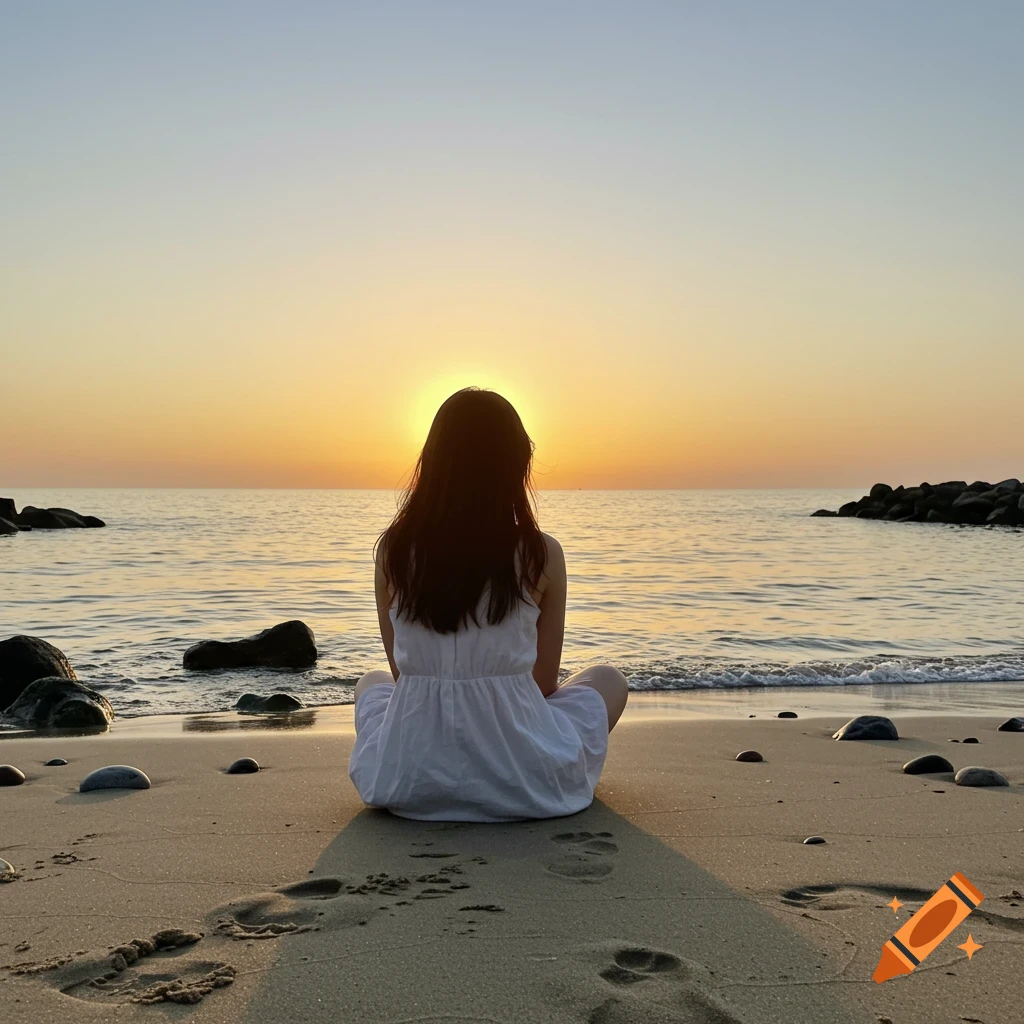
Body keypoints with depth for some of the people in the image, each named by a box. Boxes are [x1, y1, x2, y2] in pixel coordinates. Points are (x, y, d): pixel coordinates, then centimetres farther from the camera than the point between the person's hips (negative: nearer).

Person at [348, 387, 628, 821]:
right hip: (522, 783, -1)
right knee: (609, 680, 26)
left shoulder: (391, 550, -4)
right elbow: (544, 681, 1)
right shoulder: (542, 555, -9)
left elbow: (401, 671, 6)